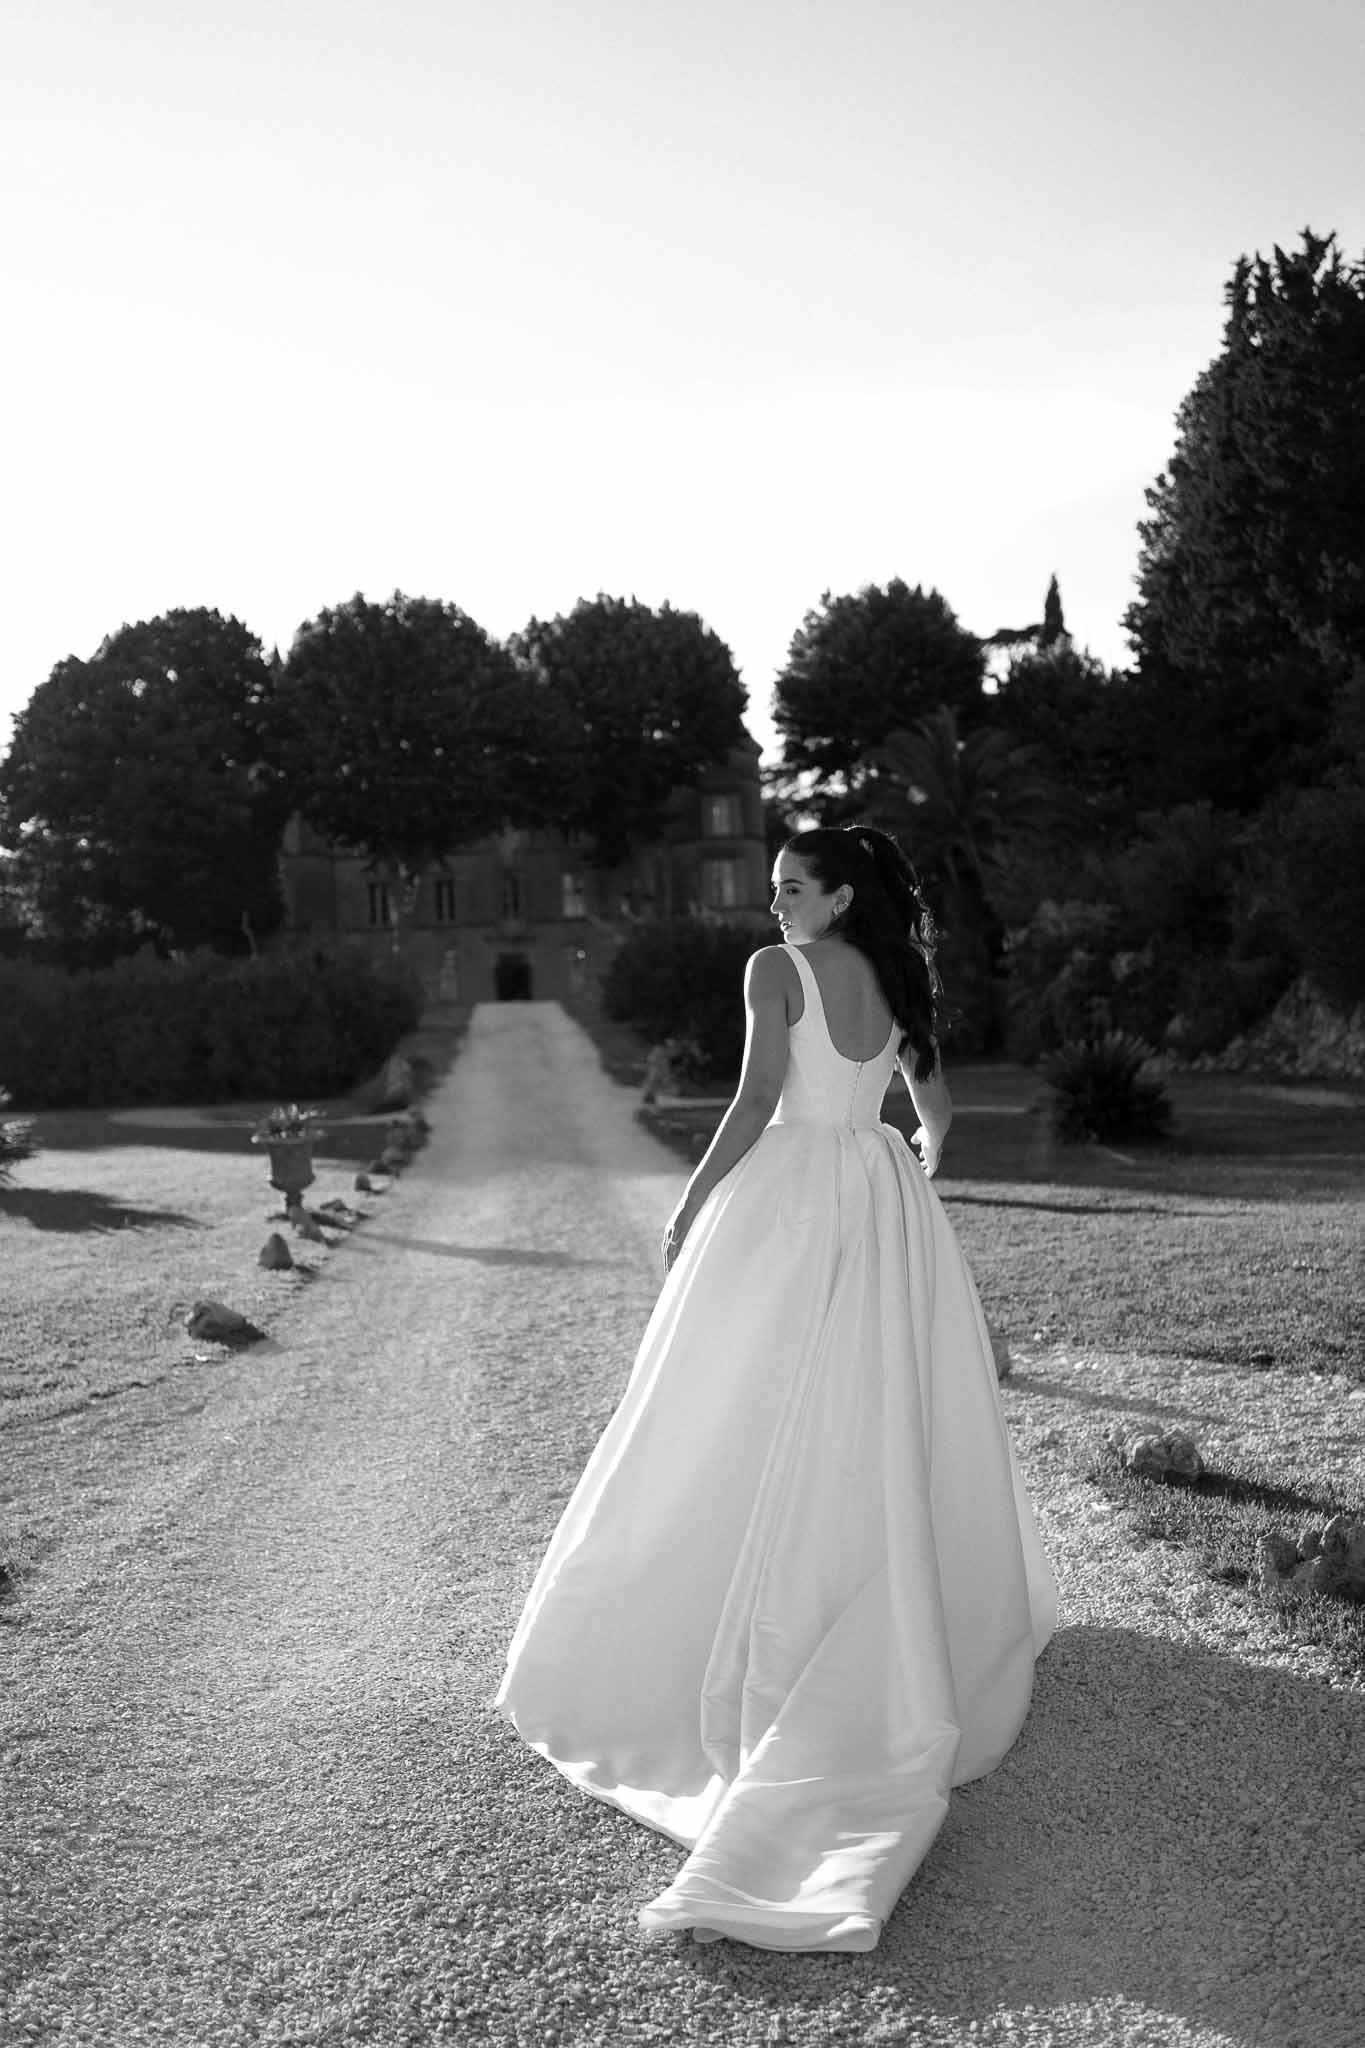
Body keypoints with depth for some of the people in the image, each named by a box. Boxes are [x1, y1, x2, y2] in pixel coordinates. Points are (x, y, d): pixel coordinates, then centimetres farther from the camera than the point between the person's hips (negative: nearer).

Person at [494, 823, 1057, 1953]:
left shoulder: (775, 969, -8)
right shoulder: (899, 983, 9)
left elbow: (757, 1099, -15)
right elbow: (937, 1110, 19)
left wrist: (692, 1206, -7)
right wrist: (919, 1168, 40)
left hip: (788, 1193, -5)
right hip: (885, 1207, 6)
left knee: (760, 1422, 2)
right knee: (890, 1418, 15)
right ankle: (932, 1608, 27)